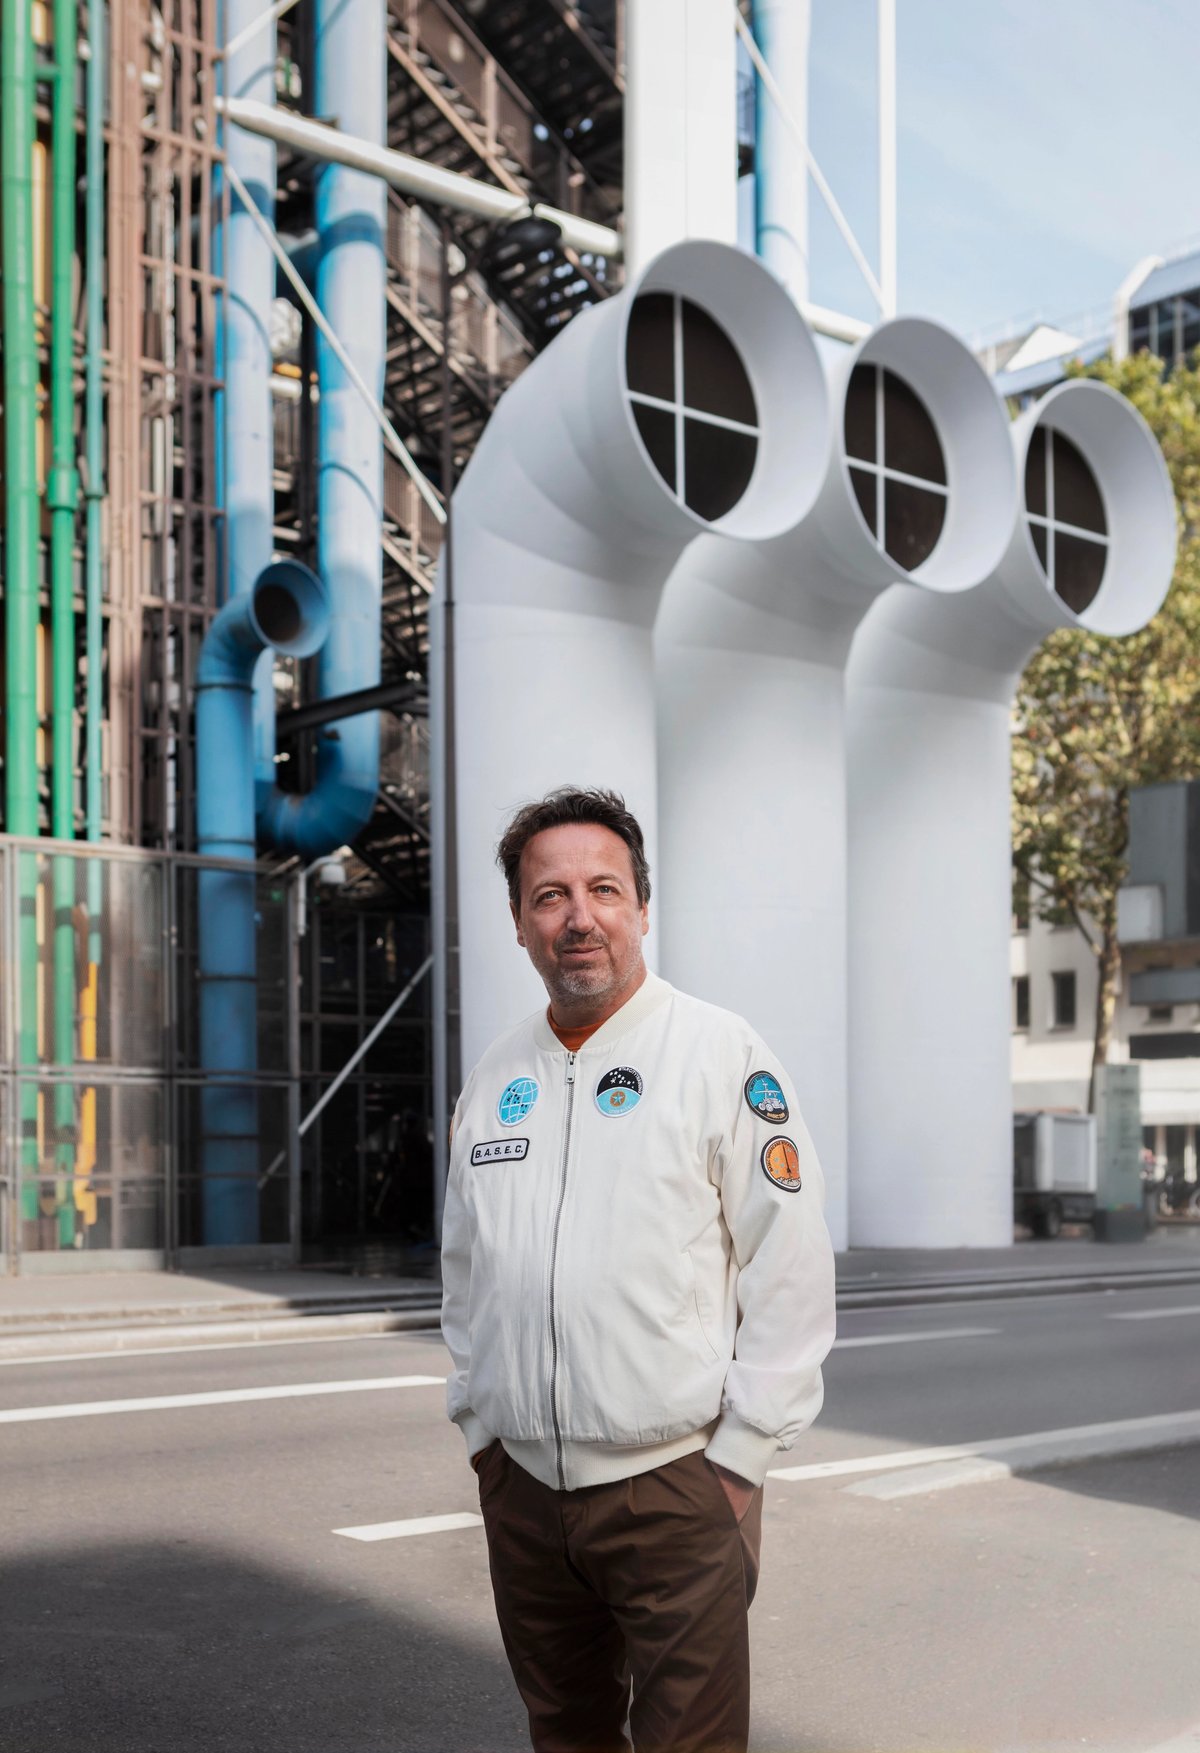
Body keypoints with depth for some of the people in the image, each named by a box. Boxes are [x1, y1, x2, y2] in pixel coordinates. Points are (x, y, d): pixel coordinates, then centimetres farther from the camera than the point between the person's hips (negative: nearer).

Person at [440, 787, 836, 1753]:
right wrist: (480, 1427, 13)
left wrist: (738, 1457, -11)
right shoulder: (495, 1077, 9)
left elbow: (790, 1271, -9)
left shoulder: (724, 1056, -7)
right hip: (521, 1484, 5)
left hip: (675, 1487, -5)